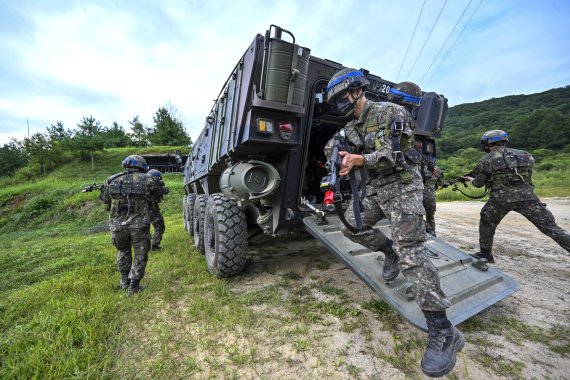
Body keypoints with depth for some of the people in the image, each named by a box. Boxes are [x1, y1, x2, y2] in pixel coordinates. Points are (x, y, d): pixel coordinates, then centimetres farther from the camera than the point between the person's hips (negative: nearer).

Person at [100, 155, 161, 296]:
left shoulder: (111, 180, 6)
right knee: (140, 255, 12)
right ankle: (133, 286, 14)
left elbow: (105, 199, 16)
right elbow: (156, 194, 11)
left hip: (117, 224, 4)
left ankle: (124, 280, 35)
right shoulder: (145, 180, -3)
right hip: (139, 225, -3)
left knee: (123, 251, 27)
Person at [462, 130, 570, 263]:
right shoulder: (524, 155, 13)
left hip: (501, 199, -3)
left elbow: (479, 183, 10)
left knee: (486, 224, 17)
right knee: (550, 227, 9)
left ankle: (485, 254, 22)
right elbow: (528, 175, 23)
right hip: (527, 196, 3)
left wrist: (471, 179, 31)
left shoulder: (485, 161, 2)